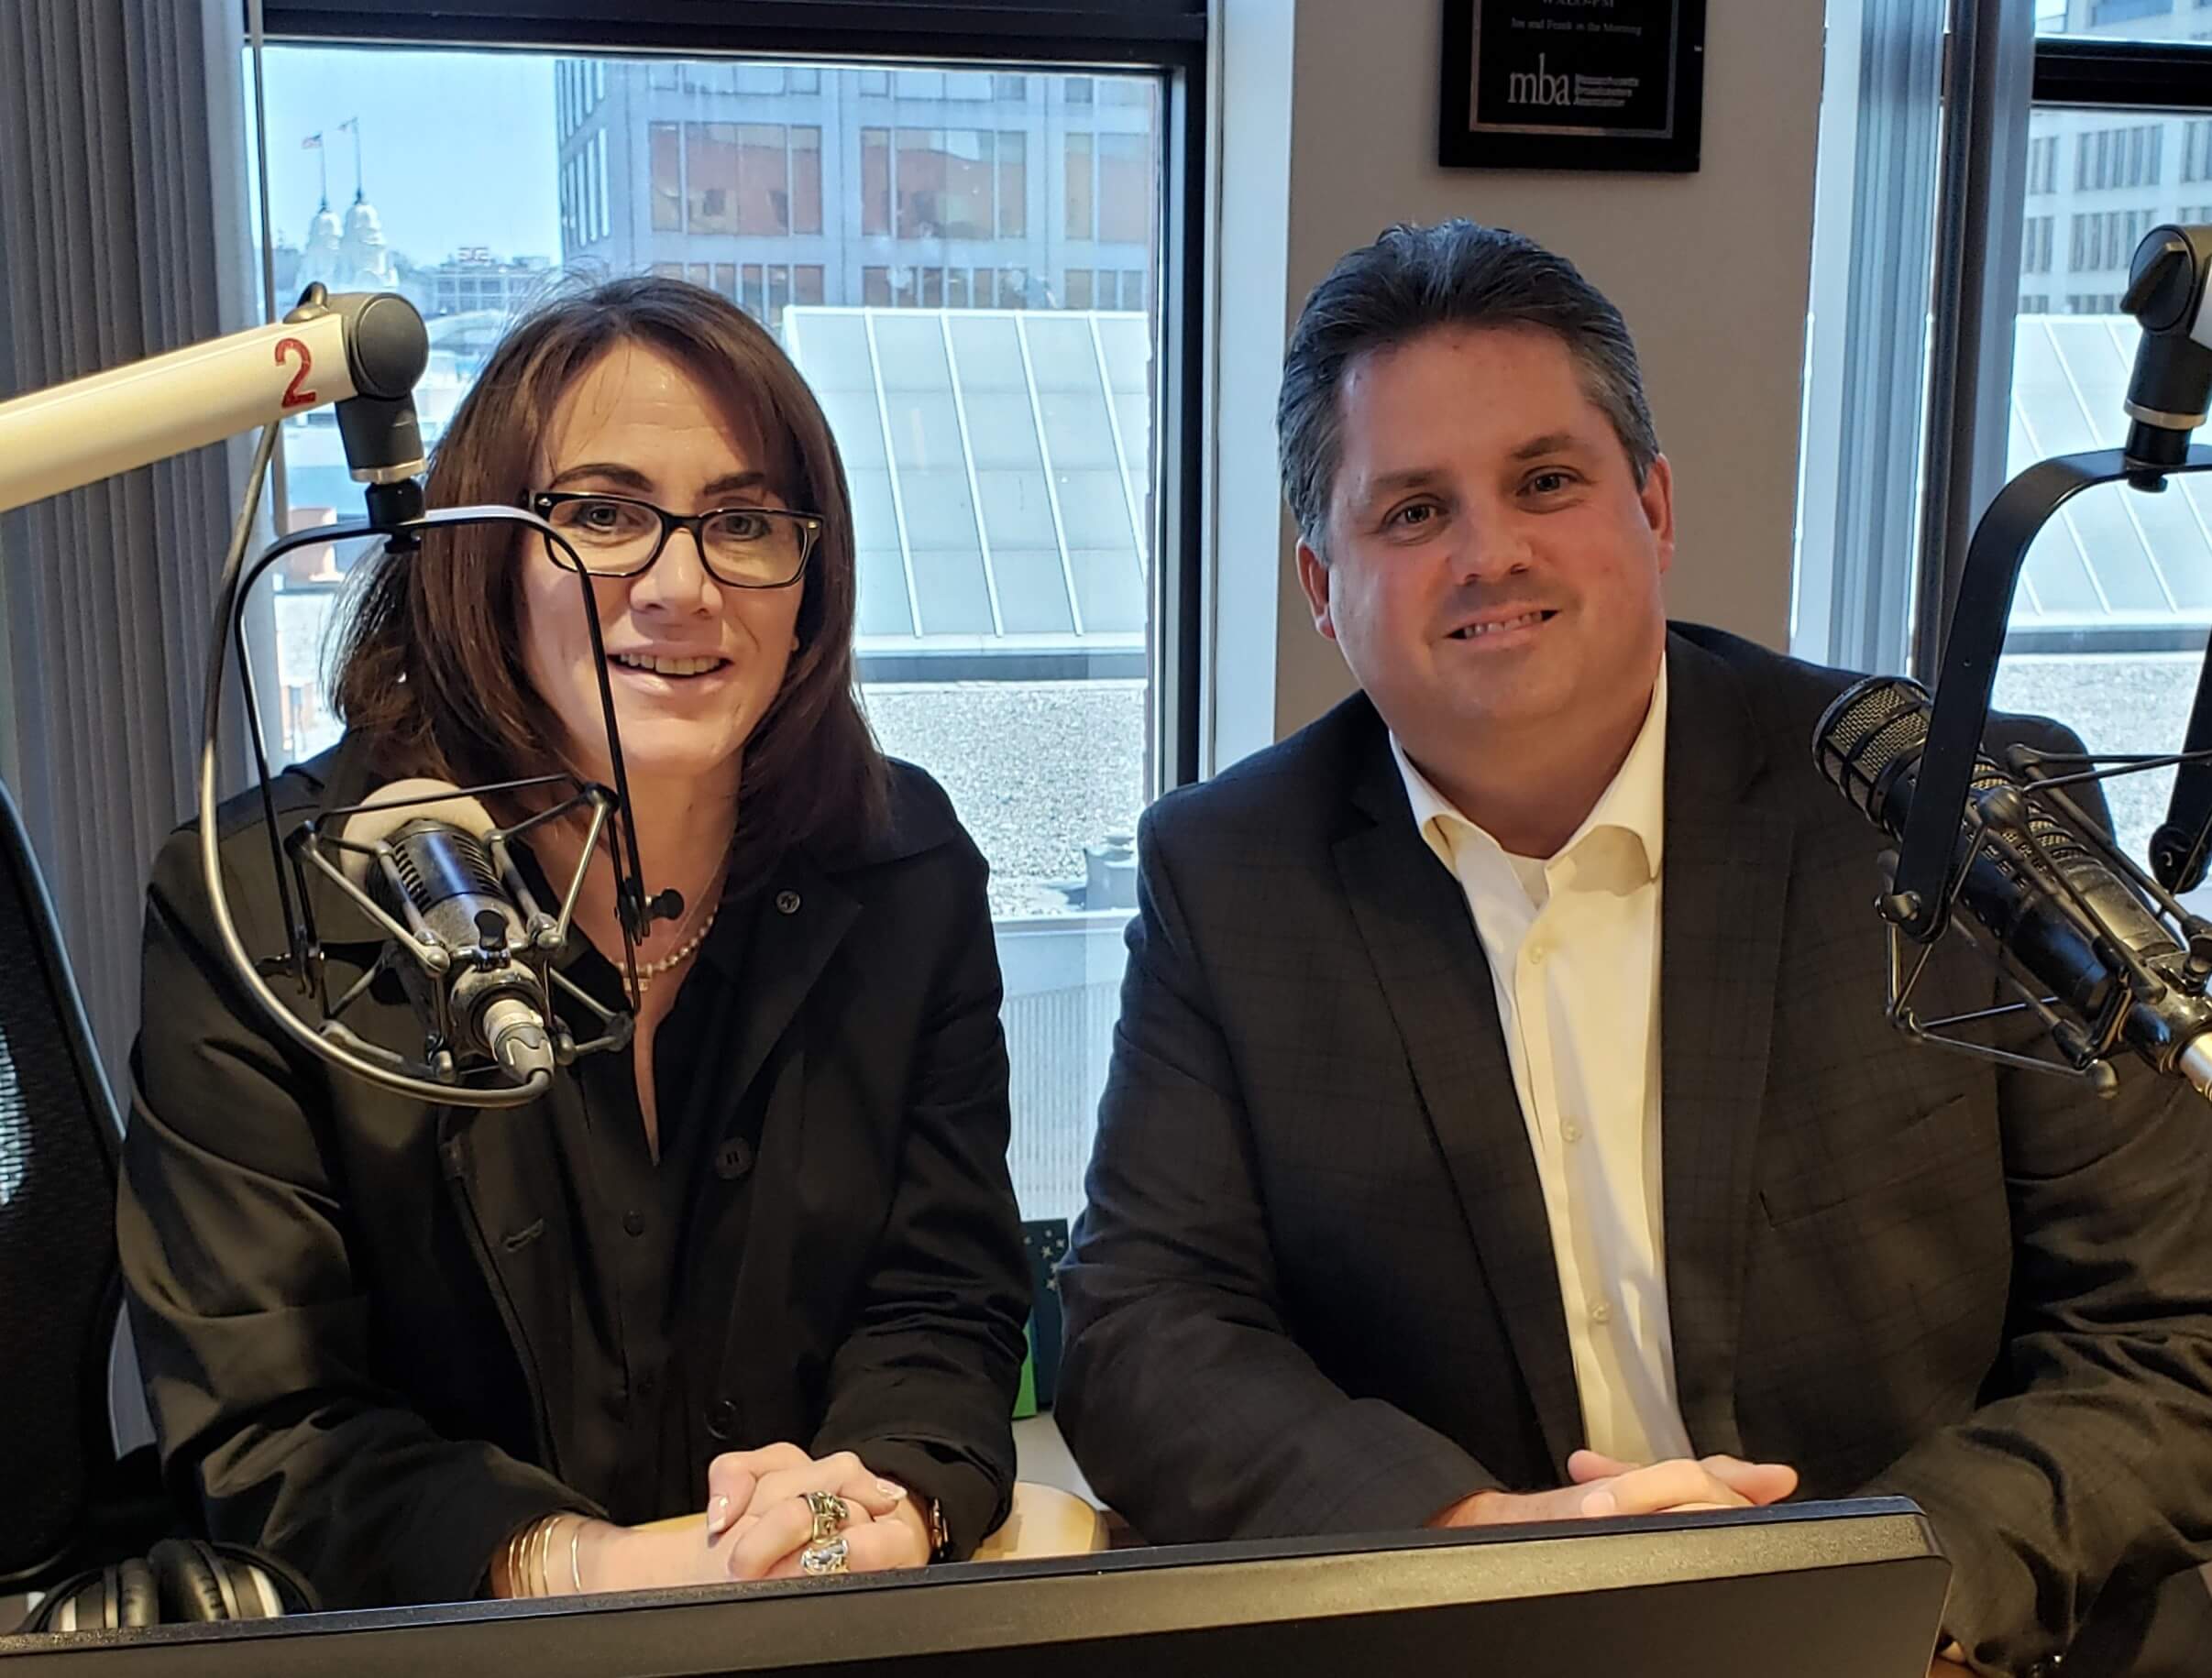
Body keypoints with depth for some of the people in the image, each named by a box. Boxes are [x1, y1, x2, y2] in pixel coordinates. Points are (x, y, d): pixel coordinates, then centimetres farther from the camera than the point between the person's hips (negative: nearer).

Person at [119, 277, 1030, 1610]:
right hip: (424, 1660, -3)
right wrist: (593, 1569, -25)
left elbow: (946, 1308, 1)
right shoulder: (256, 907, -8)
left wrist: (883, 1505, -21)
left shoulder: (910, 875, 0)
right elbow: (261, 1436, -10)